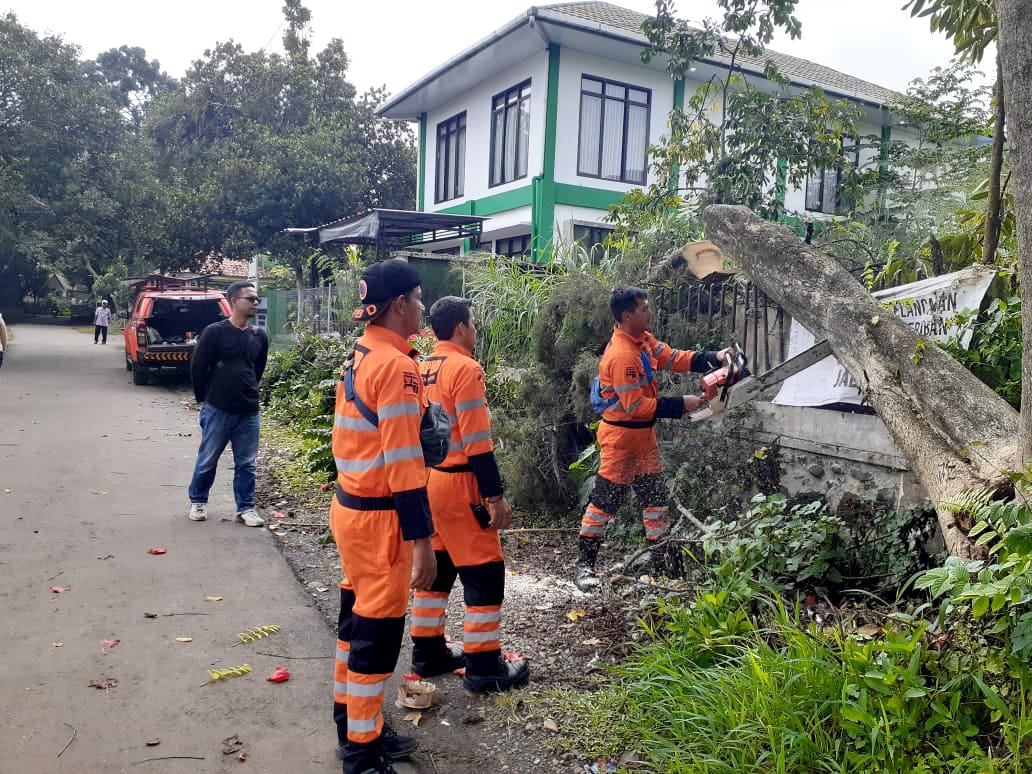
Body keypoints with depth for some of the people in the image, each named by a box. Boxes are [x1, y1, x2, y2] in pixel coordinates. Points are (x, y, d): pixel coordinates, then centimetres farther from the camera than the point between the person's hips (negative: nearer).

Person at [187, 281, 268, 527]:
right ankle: (198, 502, 29)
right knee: (207, 460, 9)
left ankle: (246, 508, 19)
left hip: (249, 411, 4)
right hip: (217, 410, -3)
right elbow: (197, 367, -3)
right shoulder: (215, 332, -9)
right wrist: (204, 398, 4)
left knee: (246, 463, 8)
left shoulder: (259, 336, 5)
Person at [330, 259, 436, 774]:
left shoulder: (358, 356, 8)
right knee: (379, 631, 4)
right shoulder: (396, 366, -20)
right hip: (378, 517, -9)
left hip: (348, 506, 9)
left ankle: (351, 724, 36)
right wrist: (422, 541, -21)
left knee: (357, 618, 20)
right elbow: (401, 465, -23)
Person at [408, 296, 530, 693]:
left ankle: (428, 652, 27)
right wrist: (496, 495, -17)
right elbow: (477, 441, -20)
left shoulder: (423, 368, 9)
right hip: (458, 483, -9)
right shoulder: (465, 368, -16)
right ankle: (484, 666, 8)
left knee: (436, 567, 18)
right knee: (484, 573, 1)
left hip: (427, 479, 9)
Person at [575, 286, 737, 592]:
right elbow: (635, 406, -26)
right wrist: (680, 405, -21)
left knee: (655, 494, 14)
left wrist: (713, 358, -6)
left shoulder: (644, 340, 3)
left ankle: (662, 560, 25)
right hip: (621, 435, -9)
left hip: (643, 433, 10)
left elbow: (673, 358, 7)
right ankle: (585, 564, 13)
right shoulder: (621, 356, -26)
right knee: (605, 499, 0)